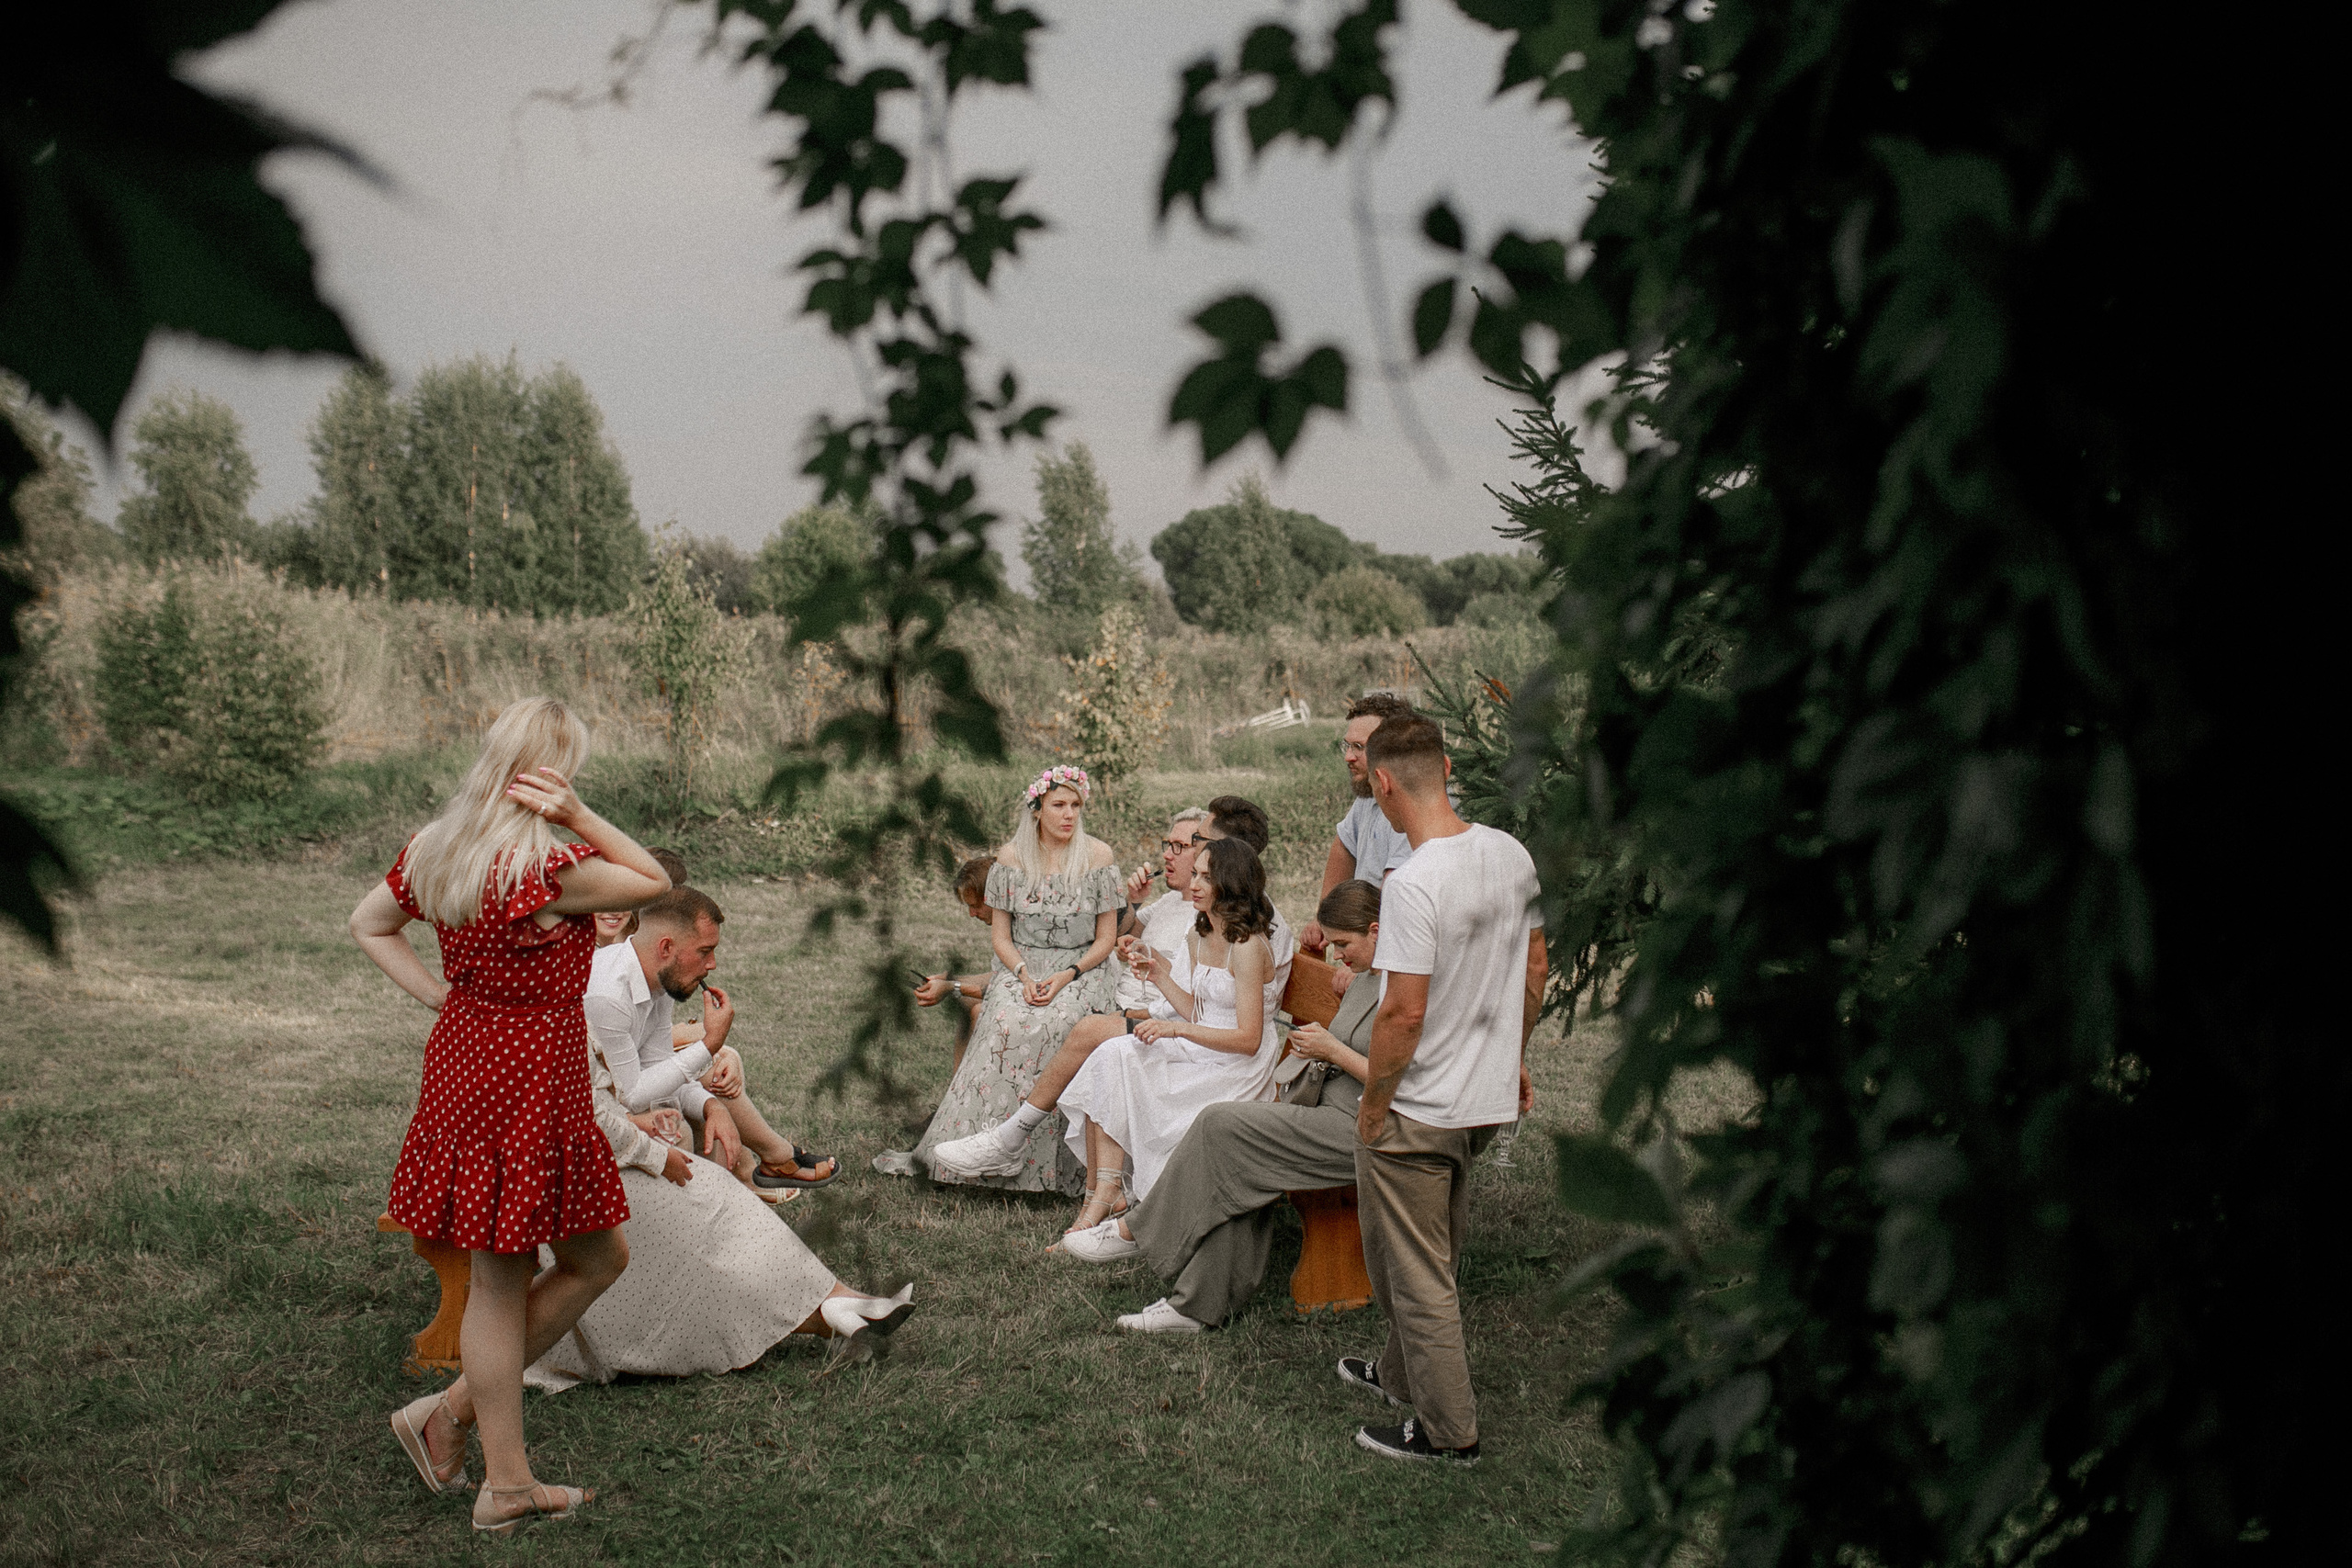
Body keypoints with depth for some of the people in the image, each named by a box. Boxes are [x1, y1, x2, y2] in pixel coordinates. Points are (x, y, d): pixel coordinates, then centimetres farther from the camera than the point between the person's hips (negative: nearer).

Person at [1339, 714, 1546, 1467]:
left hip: (1416, 1111, -8)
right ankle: (1405, 1373, 44)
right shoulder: (1511, 854, -2)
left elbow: (1404, 1014, -26)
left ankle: (1448, 1430, 21)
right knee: (1433, 1257, 25)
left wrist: (1373, 1103, -12)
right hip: (1488, 1098, 8)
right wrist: (1513, 1059, 20)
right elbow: (1535, 968, 9)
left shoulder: (1414, 883, -26)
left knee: (1415, 1273, 9)